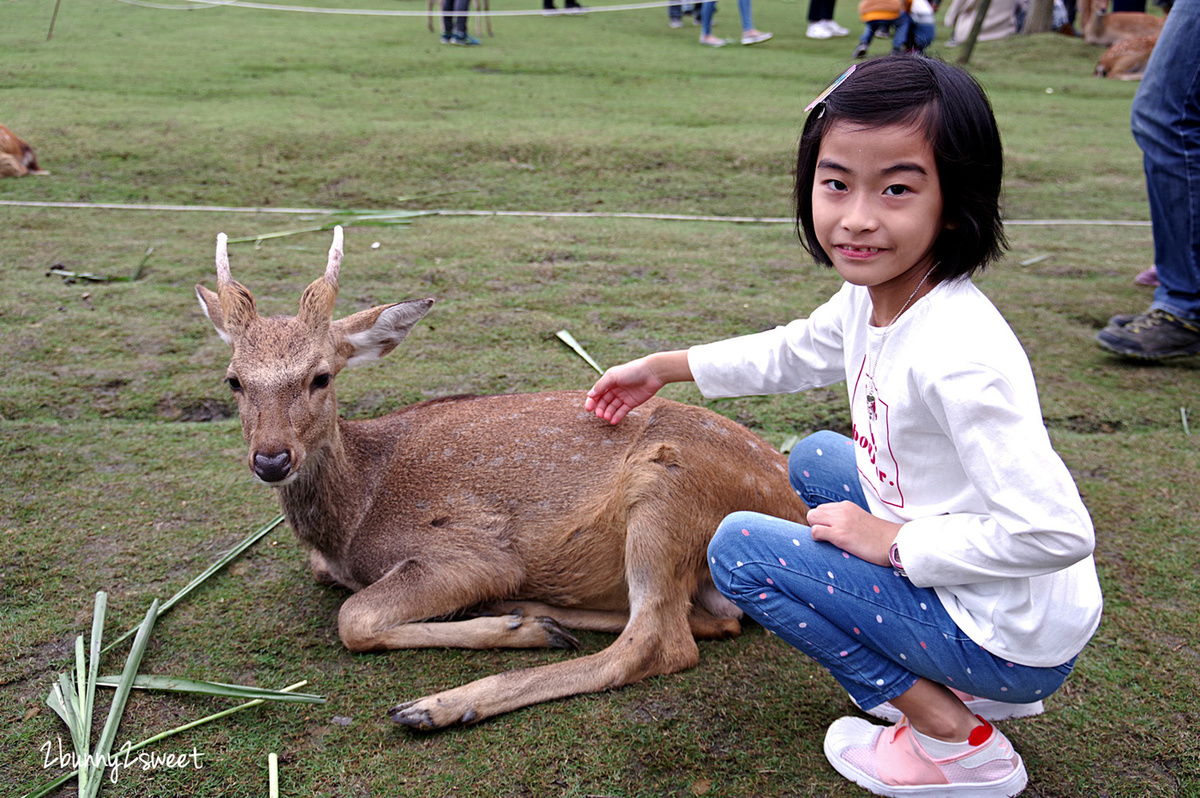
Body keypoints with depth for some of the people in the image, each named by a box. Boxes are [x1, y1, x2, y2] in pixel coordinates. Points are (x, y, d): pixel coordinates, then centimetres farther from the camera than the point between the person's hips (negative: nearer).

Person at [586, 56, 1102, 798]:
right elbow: (791, 352, 16)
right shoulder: (872, 298, -4)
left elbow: (1057, 532, -30)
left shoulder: (958, 357, -31)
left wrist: (894, 543, -20)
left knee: (739, 548, -10)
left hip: (1015, 636, -8)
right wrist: (663, 367, 20)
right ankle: (961, 684, 18)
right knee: (815, 459, 22)